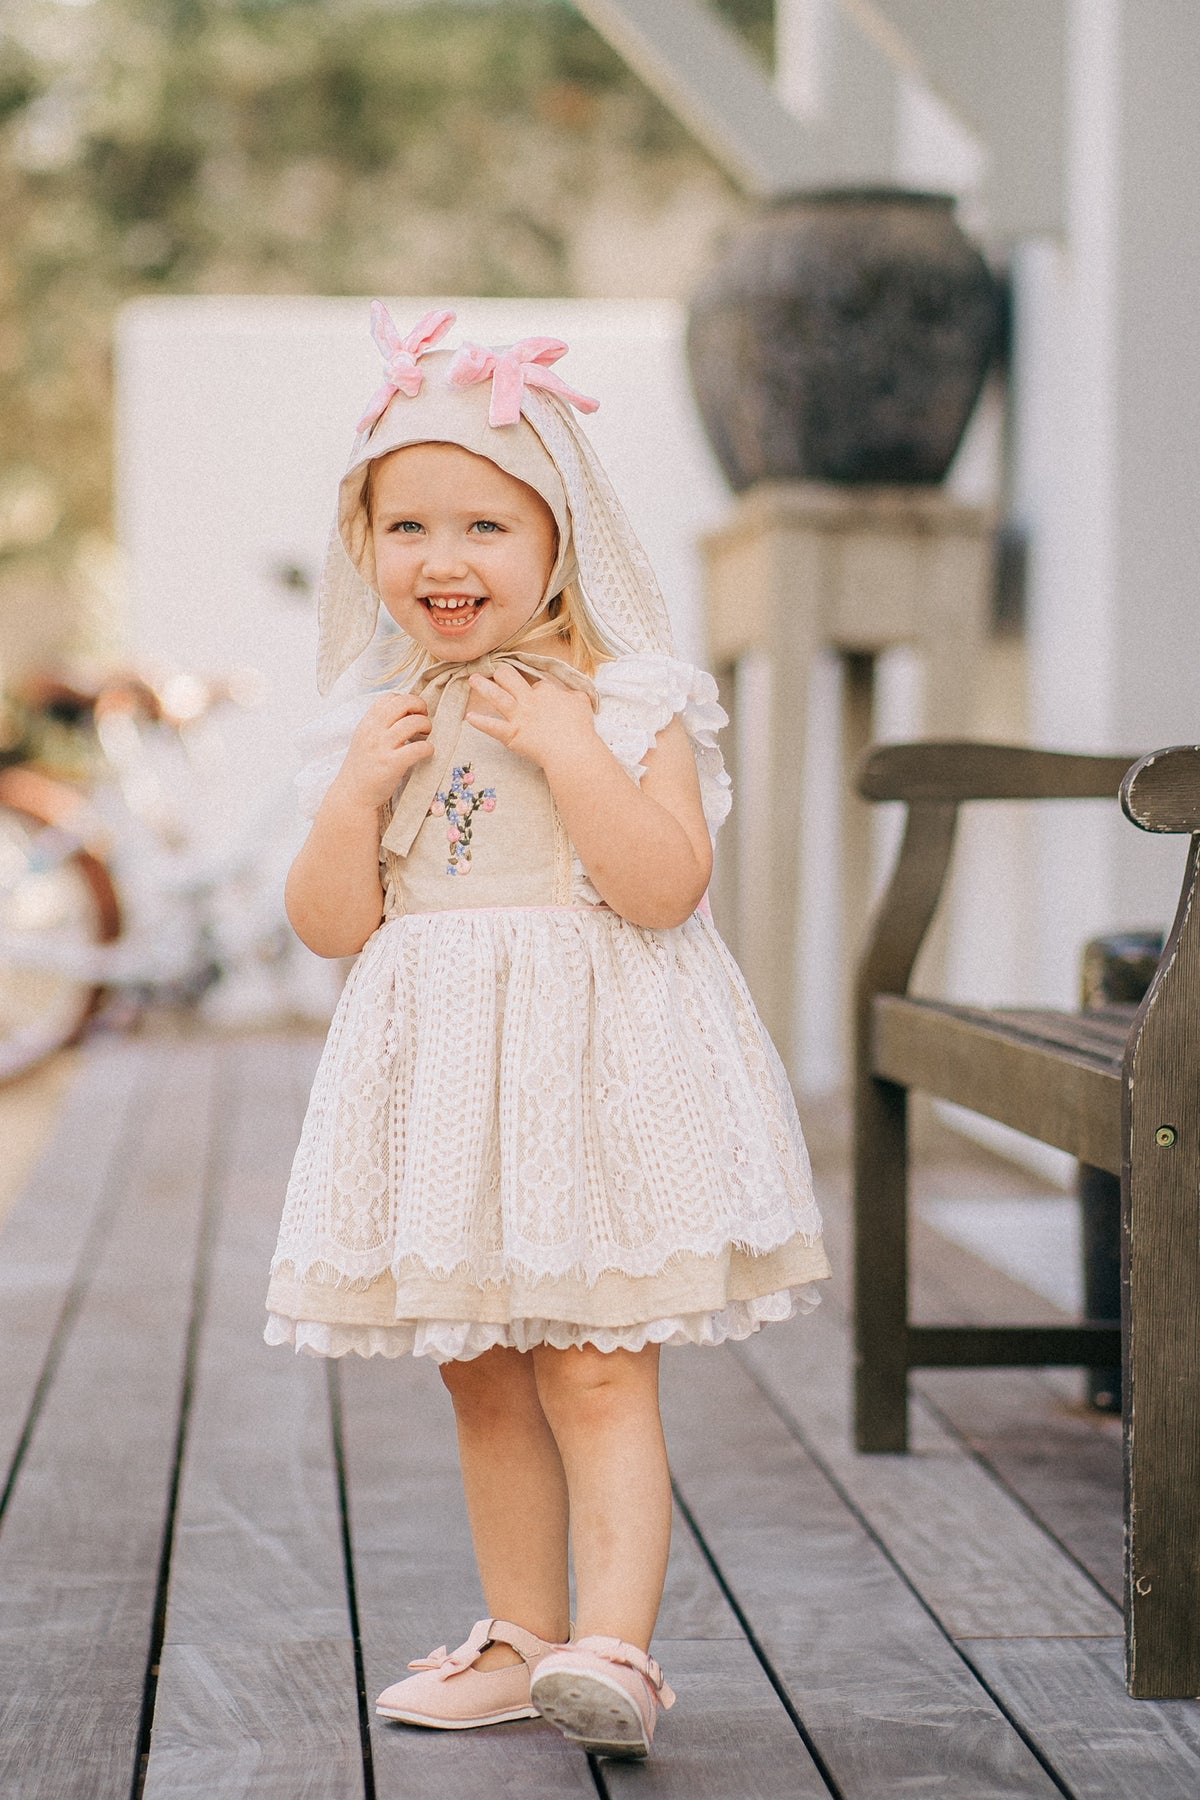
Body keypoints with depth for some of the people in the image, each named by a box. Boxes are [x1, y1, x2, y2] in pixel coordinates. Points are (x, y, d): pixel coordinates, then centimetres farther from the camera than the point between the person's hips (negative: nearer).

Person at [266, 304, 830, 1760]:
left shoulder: (629, 703, -6)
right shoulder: (372, 722, 8)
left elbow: (664, 885, -18)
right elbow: (330, 927, 5)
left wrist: (561, 744, -21)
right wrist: (358, 793, -9)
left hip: (595, 1074, -5)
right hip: (439, 1073, 6)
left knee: (595, 1368, -11)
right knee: (482, 1376, 12)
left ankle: (615, 1643, -11)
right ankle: (519, 1637, 23)